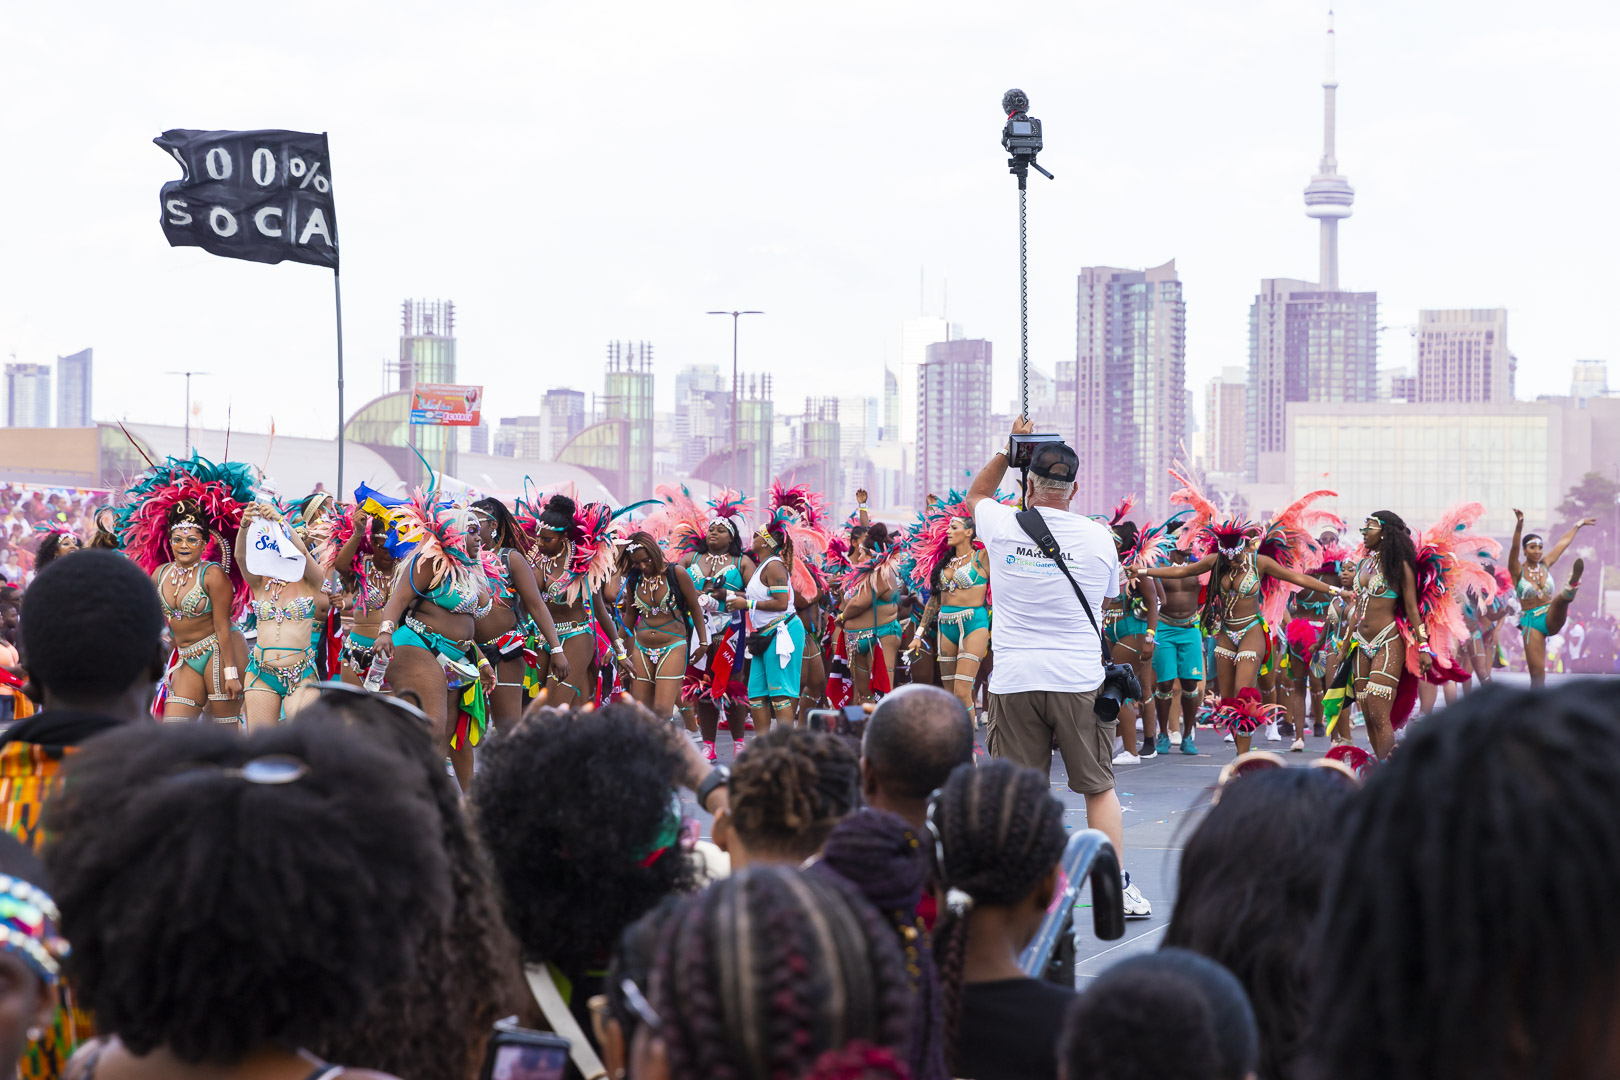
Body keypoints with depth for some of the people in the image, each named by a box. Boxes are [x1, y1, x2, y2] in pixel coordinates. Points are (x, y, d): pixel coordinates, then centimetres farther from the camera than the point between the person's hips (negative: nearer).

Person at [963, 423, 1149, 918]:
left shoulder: (1002, 525, -4)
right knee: (1099, 785, 10)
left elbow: (975, 493, 21)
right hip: (1079, 679, 0)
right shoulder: (1099, 537, -4)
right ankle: (1117, 888, 11)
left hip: (1013, 678, 0)